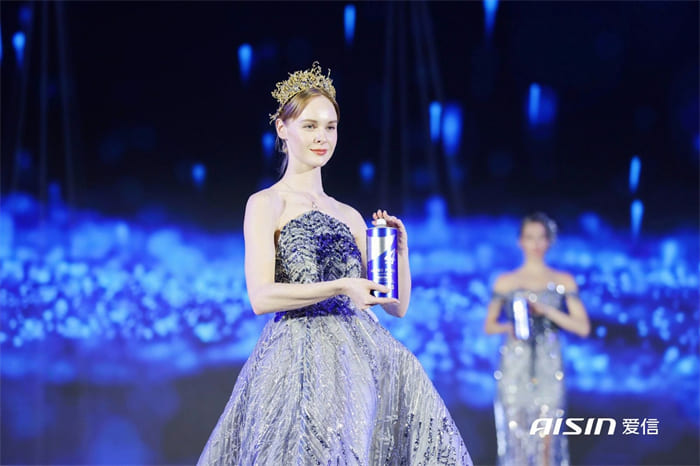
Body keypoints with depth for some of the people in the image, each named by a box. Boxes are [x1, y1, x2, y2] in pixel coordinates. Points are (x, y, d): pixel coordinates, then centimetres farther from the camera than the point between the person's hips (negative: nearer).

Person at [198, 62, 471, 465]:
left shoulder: (350, 216, 21)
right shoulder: (266, 204, 5)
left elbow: (397, 305, 19)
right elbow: (261, 297, -11)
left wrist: (400, 250, 2)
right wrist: (339, 287, -20)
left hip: (362, 353, 5)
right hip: (301, 353, -5)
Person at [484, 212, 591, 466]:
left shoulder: (564, 281, 5)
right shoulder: (505, 282, 5)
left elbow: (583, 327, 0)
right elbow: (489, 326, 11)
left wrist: (547, 311, -13)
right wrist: (509, 328, -10)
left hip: (548, 369, 0)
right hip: (515, 368, 0)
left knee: (547, 440, -2)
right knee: (516, 437, -2)